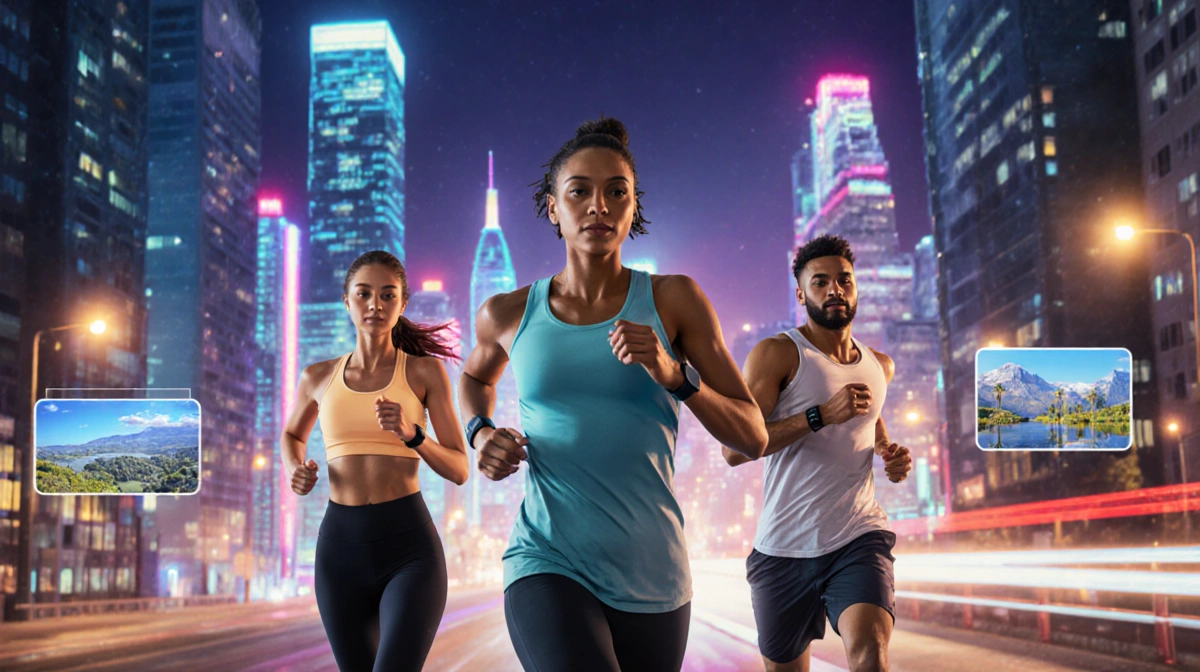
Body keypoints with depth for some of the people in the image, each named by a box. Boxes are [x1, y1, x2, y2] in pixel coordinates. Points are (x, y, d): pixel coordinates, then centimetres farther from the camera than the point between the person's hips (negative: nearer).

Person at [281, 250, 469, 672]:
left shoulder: (426, 370, 1)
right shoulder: (318, 377, 9)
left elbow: (459, 470, 0)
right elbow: (293, 435, 30)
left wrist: (410, 433, -20)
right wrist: (295, 471, 6)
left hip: (410, 551, -4)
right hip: (341, 553, 4)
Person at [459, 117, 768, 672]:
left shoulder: (673, 299, 0)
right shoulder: (508, 314, 3)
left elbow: (753, 437, -1)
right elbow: (477, 376, 27)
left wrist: (673, 375, -17)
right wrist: (480, 433, 6)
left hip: (651, 576, 2)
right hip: (548, 564, -1)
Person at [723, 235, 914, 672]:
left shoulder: (879, 366, 13)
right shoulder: (777, 354, -5)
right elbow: (734, 449, -16)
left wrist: (892, 456, 10)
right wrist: (822, 414, -23)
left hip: (859, 538, 3)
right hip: (785, 549, -2)